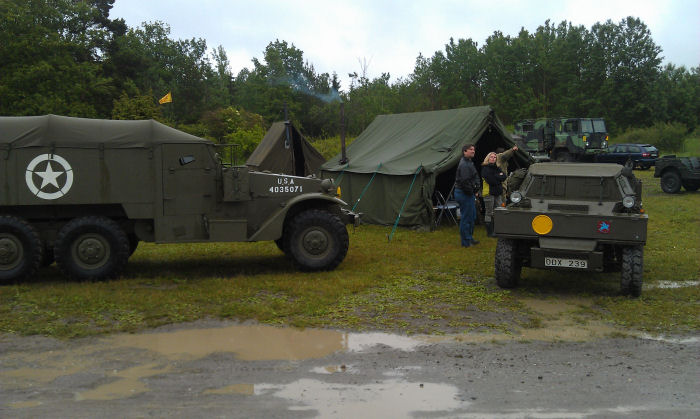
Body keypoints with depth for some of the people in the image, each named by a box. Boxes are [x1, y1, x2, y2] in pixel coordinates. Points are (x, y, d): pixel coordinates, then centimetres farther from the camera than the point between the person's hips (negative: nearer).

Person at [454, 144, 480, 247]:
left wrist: (476, 190, 7)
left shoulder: (469, 163, 15)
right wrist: (472, 192, -13)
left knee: (472, 216, 19)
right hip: (464, 194, -11)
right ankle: (466, 242, 5)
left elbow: (476, 177, 19)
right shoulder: (464, 165, -20)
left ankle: (469, 238, 30)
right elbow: (465, 182, -26)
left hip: (468, 193, 11)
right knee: (466, 217, -3)